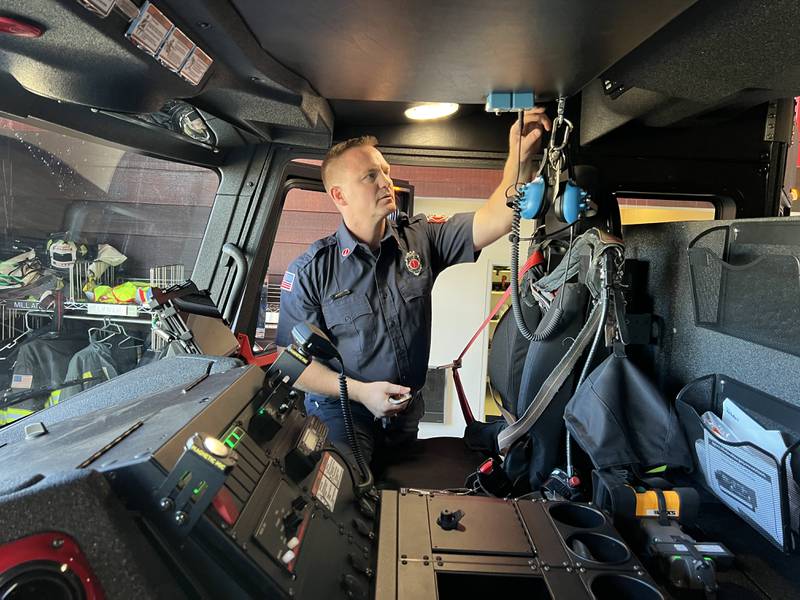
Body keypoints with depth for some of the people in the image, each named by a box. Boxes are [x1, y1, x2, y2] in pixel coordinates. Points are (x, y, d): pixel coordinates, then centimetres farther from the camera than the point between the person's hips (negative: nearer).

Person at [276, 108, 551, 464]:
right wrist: (360, 392, -22)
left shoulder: (420, 238, -4)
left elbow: (494, 221, -15)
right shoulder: (310, 272, -13)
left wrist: (520, 156, -30)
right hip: (341, 412, -3)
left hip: (408, 411, 4)